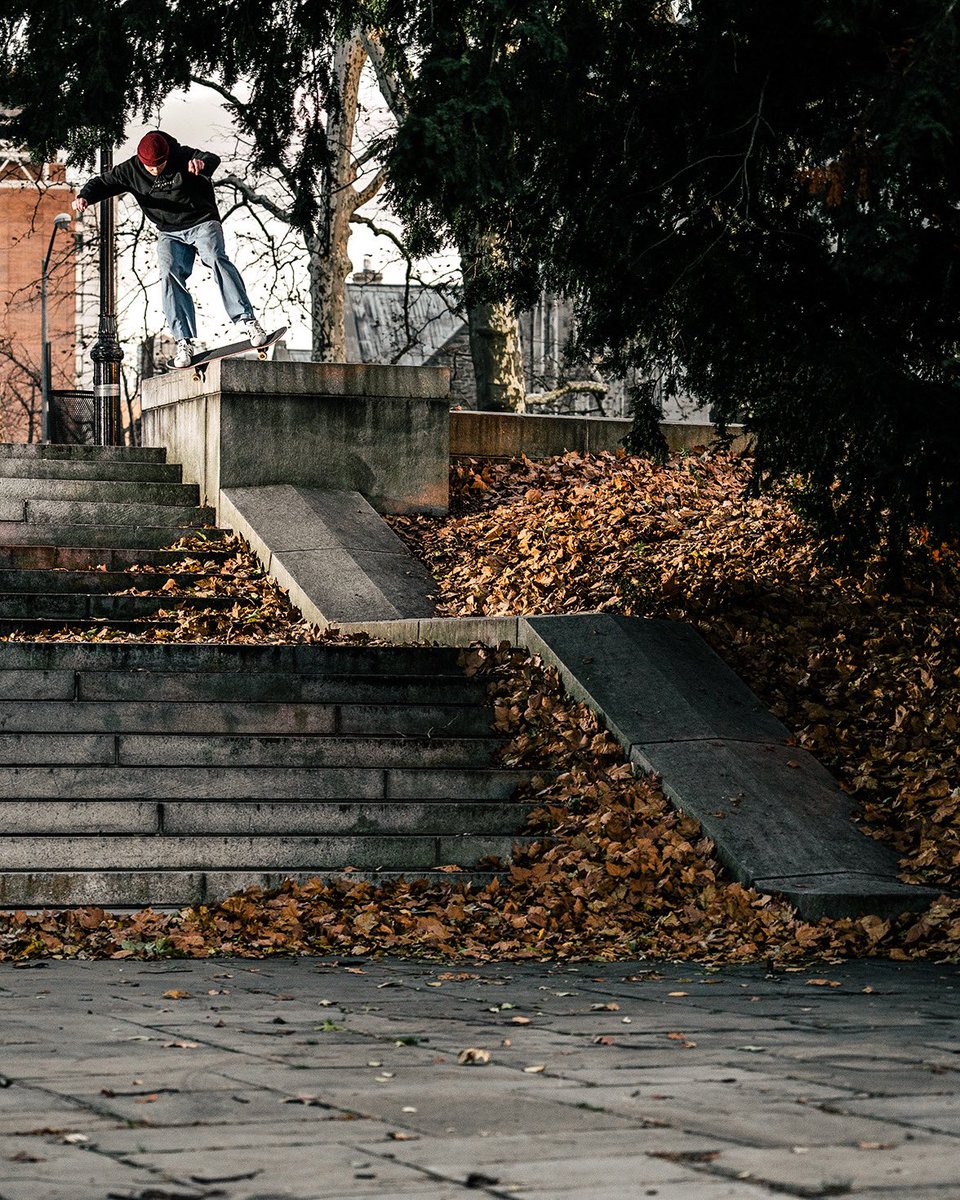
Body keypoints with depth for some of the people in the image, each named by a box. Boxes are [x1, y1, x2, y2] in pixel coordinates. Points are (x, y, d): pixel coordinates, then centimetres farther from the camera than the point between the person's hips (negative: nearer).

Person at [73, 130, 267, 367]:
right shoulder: (131, 170, -5)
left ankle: (247, 320, -31)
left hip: (202, 222, -3)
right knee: (170, 274, -20)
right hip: (169, 233, 3)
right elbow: (104, 182, 0)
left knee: (216, 259, -28)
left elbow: (212, 160, -30)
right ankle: (184, 341, -22)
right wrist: (84, 196, -23)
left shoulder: (182, 157, -15)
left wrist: (201, 163, -56)